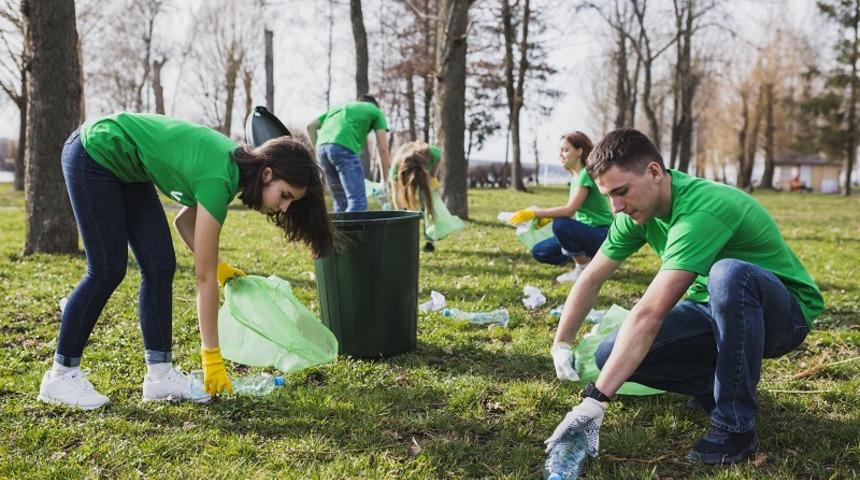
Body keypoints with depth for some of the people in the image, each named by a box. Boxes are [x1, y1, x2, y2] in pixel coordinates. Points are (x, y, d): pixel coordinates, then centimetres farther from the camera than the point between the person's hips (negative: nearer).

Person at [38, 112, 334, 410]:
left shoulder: (237, 164, -6)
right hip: (94, 154, -8)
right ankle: (60, 376, 4)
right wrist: (212, 357, -20)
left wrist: (217, 266, -4)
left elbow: (184, 220, 8)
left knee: (160, 267, 0)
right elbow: (204, 278, -25)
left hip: (125, 166, 8)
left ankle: (159, 374, 5)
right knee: (107, 271, -8)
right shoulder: (218, 180, -30)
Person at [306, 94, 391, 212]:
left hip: (322, 148, 6)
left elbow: (311, 126, 24)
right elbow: (383, 147, 13)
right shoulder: (375, 111, 24)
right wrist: (384, 181, 14)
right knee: (358, 203, -11)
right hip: (344, 149, -6)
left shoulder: (339, 107, 37)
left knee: (341, 203, 13)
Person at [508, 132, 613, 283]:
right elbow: (574, 211, 8)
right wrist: (546, 218, -6)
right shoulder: (575, 177, 9)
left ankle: (585, 268, -12)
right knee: (539, 252, 0)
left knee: (561, 224, -33)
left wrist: (534, 213, -29)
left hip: (602, 236, -8)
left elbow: (570, 210, -28)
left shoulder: (587, 174, -19)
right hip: (587, 233, 8)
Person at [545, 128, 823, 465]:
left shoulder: (701, 210, -33)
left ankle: (735, 425, -24)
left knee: (727, 273, -41)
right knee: (612, 357, -13)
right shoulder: (640, 209, -8)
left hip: (783, 311, -6)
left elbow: (650, 313, -40)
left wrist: (596, 399, -41)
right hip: (715, 309, 7)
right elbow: (591, 279, 3)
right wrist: (561, 344, -3)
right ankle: (722, 384, 7)